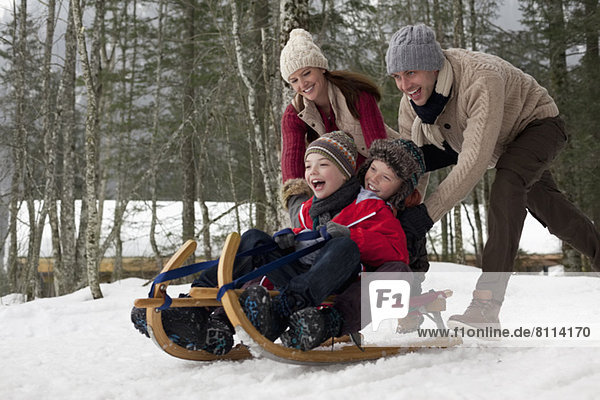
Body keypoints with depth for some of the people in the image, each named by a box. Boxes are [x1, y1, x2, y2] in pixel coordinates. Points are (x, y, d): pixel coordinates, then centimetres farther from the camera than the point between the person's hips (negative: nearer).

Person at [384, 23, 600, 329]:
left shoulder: (482, 80, -43)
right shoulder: (412, 97, -20)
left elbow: (475, 161, -46)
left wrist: (430, 212, -46)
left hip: (537, 124, -8)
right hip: (503, 143, 8)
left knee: (506, 186, -34)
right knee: (547, 207, 19)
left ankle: (487, 301, -38)